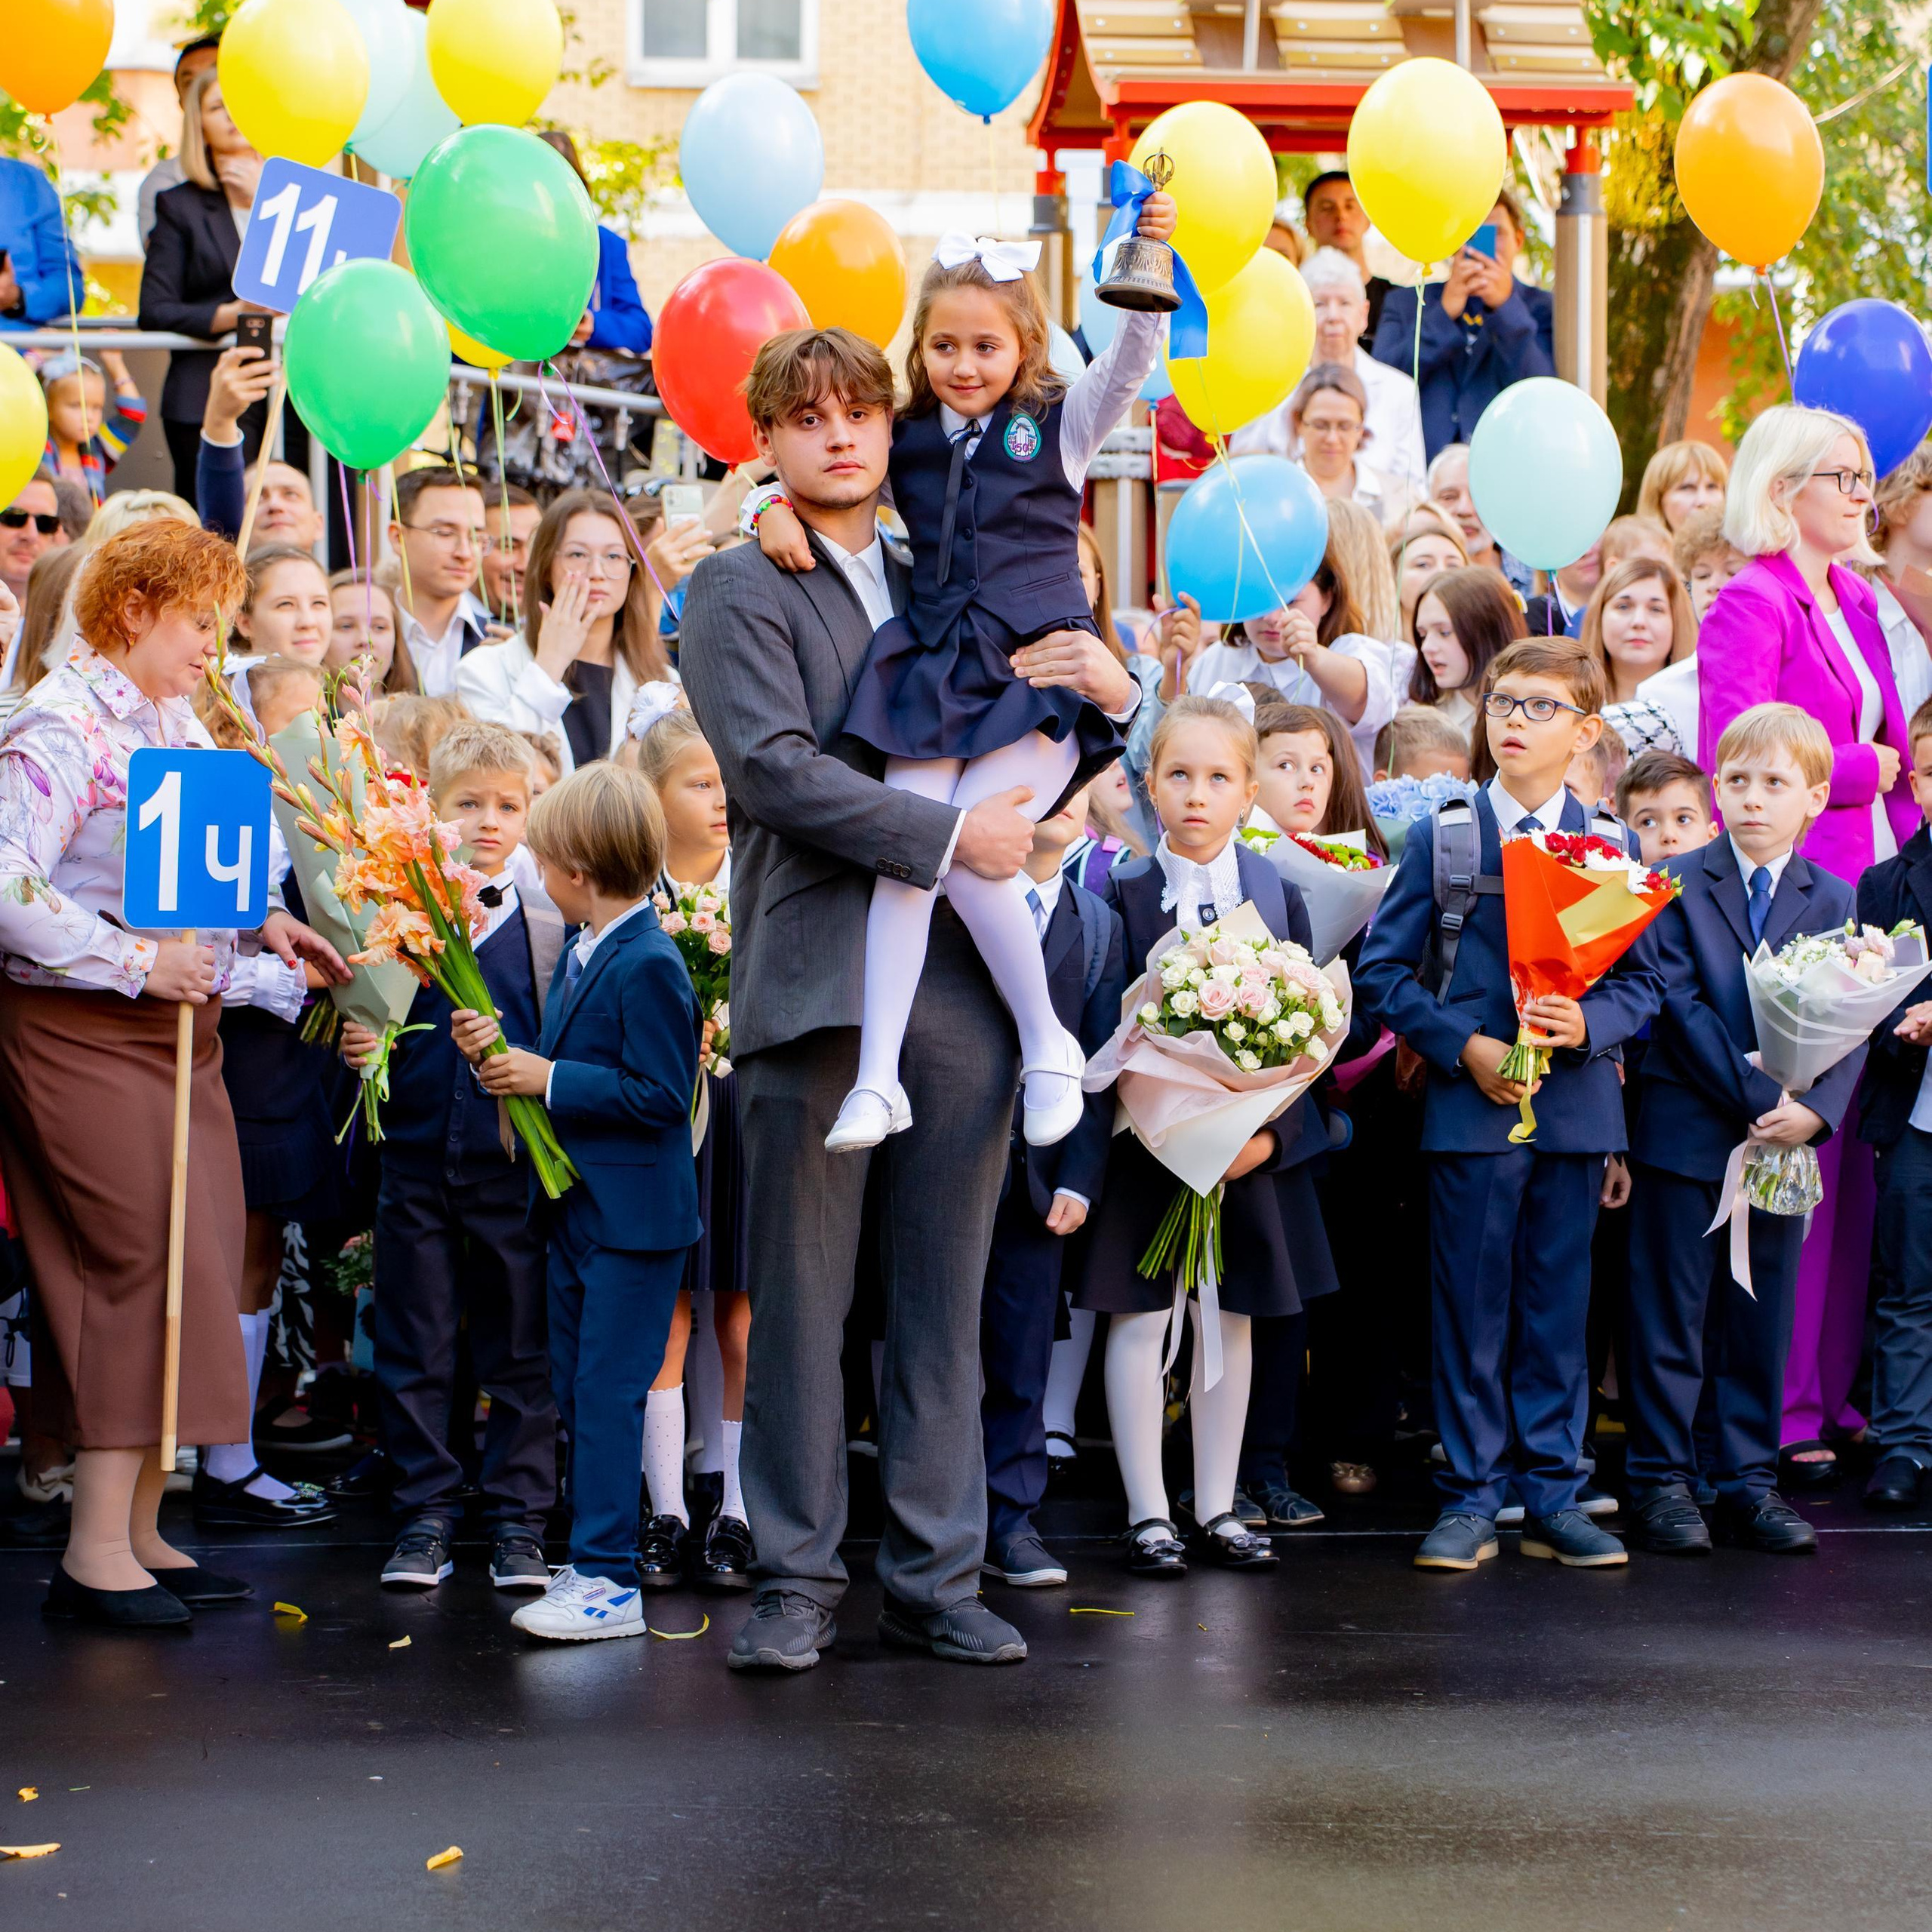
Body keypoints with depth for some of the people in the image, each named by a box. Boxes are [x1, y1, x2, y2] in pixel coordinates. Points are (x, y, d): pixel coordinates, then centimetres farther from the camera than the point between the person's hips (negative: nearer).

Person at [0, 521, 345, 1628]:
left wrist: (261, 921, 5)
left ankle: (139, 1527, 14)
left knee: (189, 1269, 7)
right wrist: (137, 964, -21)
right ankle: (97, 1547, -5)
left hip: (175, 1028, 9)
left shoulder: (177, 722, 14)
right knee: (141, 1266, -10)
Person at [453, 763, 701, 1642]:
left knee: (608, 1391, -8)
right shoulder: (581, 956, 12)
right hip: (580, 1207, 10)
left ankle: (607, 1579, -5)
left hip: (635, 1216, -10)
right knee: (576, 1389, 14)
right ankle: (592, 1561, 22)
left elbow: (660, 1094, -22)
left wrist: (550, 1080, -19)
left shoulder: (648, 966, -18)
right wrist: (504, 1054, 2)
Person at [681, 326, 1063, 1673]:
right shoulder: (741, 590, 2)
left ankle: (937, 1574, 14)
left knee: (945, 1299, 7)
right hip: (820, 983, -4)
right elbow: (775, 766, -11)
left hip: (960, 981, 5)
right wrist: (947, 836, -15)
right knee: (801, 1297, 0)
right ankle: (798, 1578, 9)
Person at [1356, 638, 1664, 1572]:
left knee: (1557, 1308, 6)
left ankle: (1551, 1497, 15)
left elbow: (1643, 979, 9)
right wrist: (1464, 1045, -12)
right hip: (1469, 1106, -2)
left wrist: (1586, 1023, -12)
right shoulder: (1438, 837, 3)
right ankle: (1470, 1500, 9)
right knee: (1470, 1309, 1)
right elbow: (1382, 971, 1)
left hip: (1575, 1105, 2)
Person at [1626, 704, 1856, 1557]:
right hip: (1688, 1130, -3)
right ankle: (1660, 1479, 9)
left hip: (1783, 1136, 3)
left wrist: (1815, 1108, -15)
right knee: (1671, 1316, 2)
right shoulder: (1676, 884, -2)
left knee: (1762, 1319, 9)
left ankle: (1750, 1479, 17)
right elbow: (1681, 1006, -10)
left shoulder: (1835, 902, 7)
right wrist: (1757, 1097, -17)